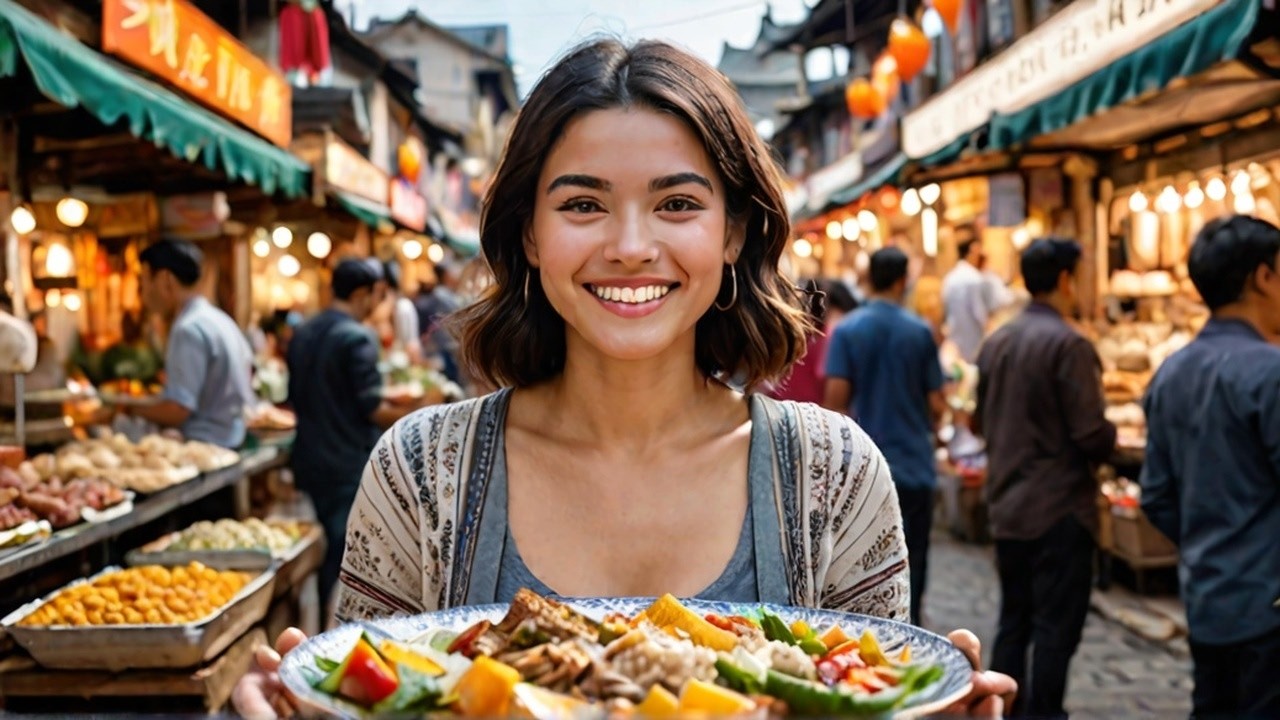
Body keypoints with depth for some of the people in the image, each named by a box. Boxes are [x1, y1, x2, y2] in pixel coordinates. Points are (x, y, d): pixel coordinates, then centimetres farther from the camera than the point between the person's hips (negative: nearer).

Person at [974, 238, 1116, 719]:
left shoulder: (997, 342, 6)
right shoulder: (1069, 344, -16)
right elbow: (1092, 435, -18)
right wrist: (1111, 437, 2)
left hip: (1006, 508, 7)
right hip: (1059, 508, -7)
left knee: (1013, 623, 15)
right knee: (1056, 629, 2)